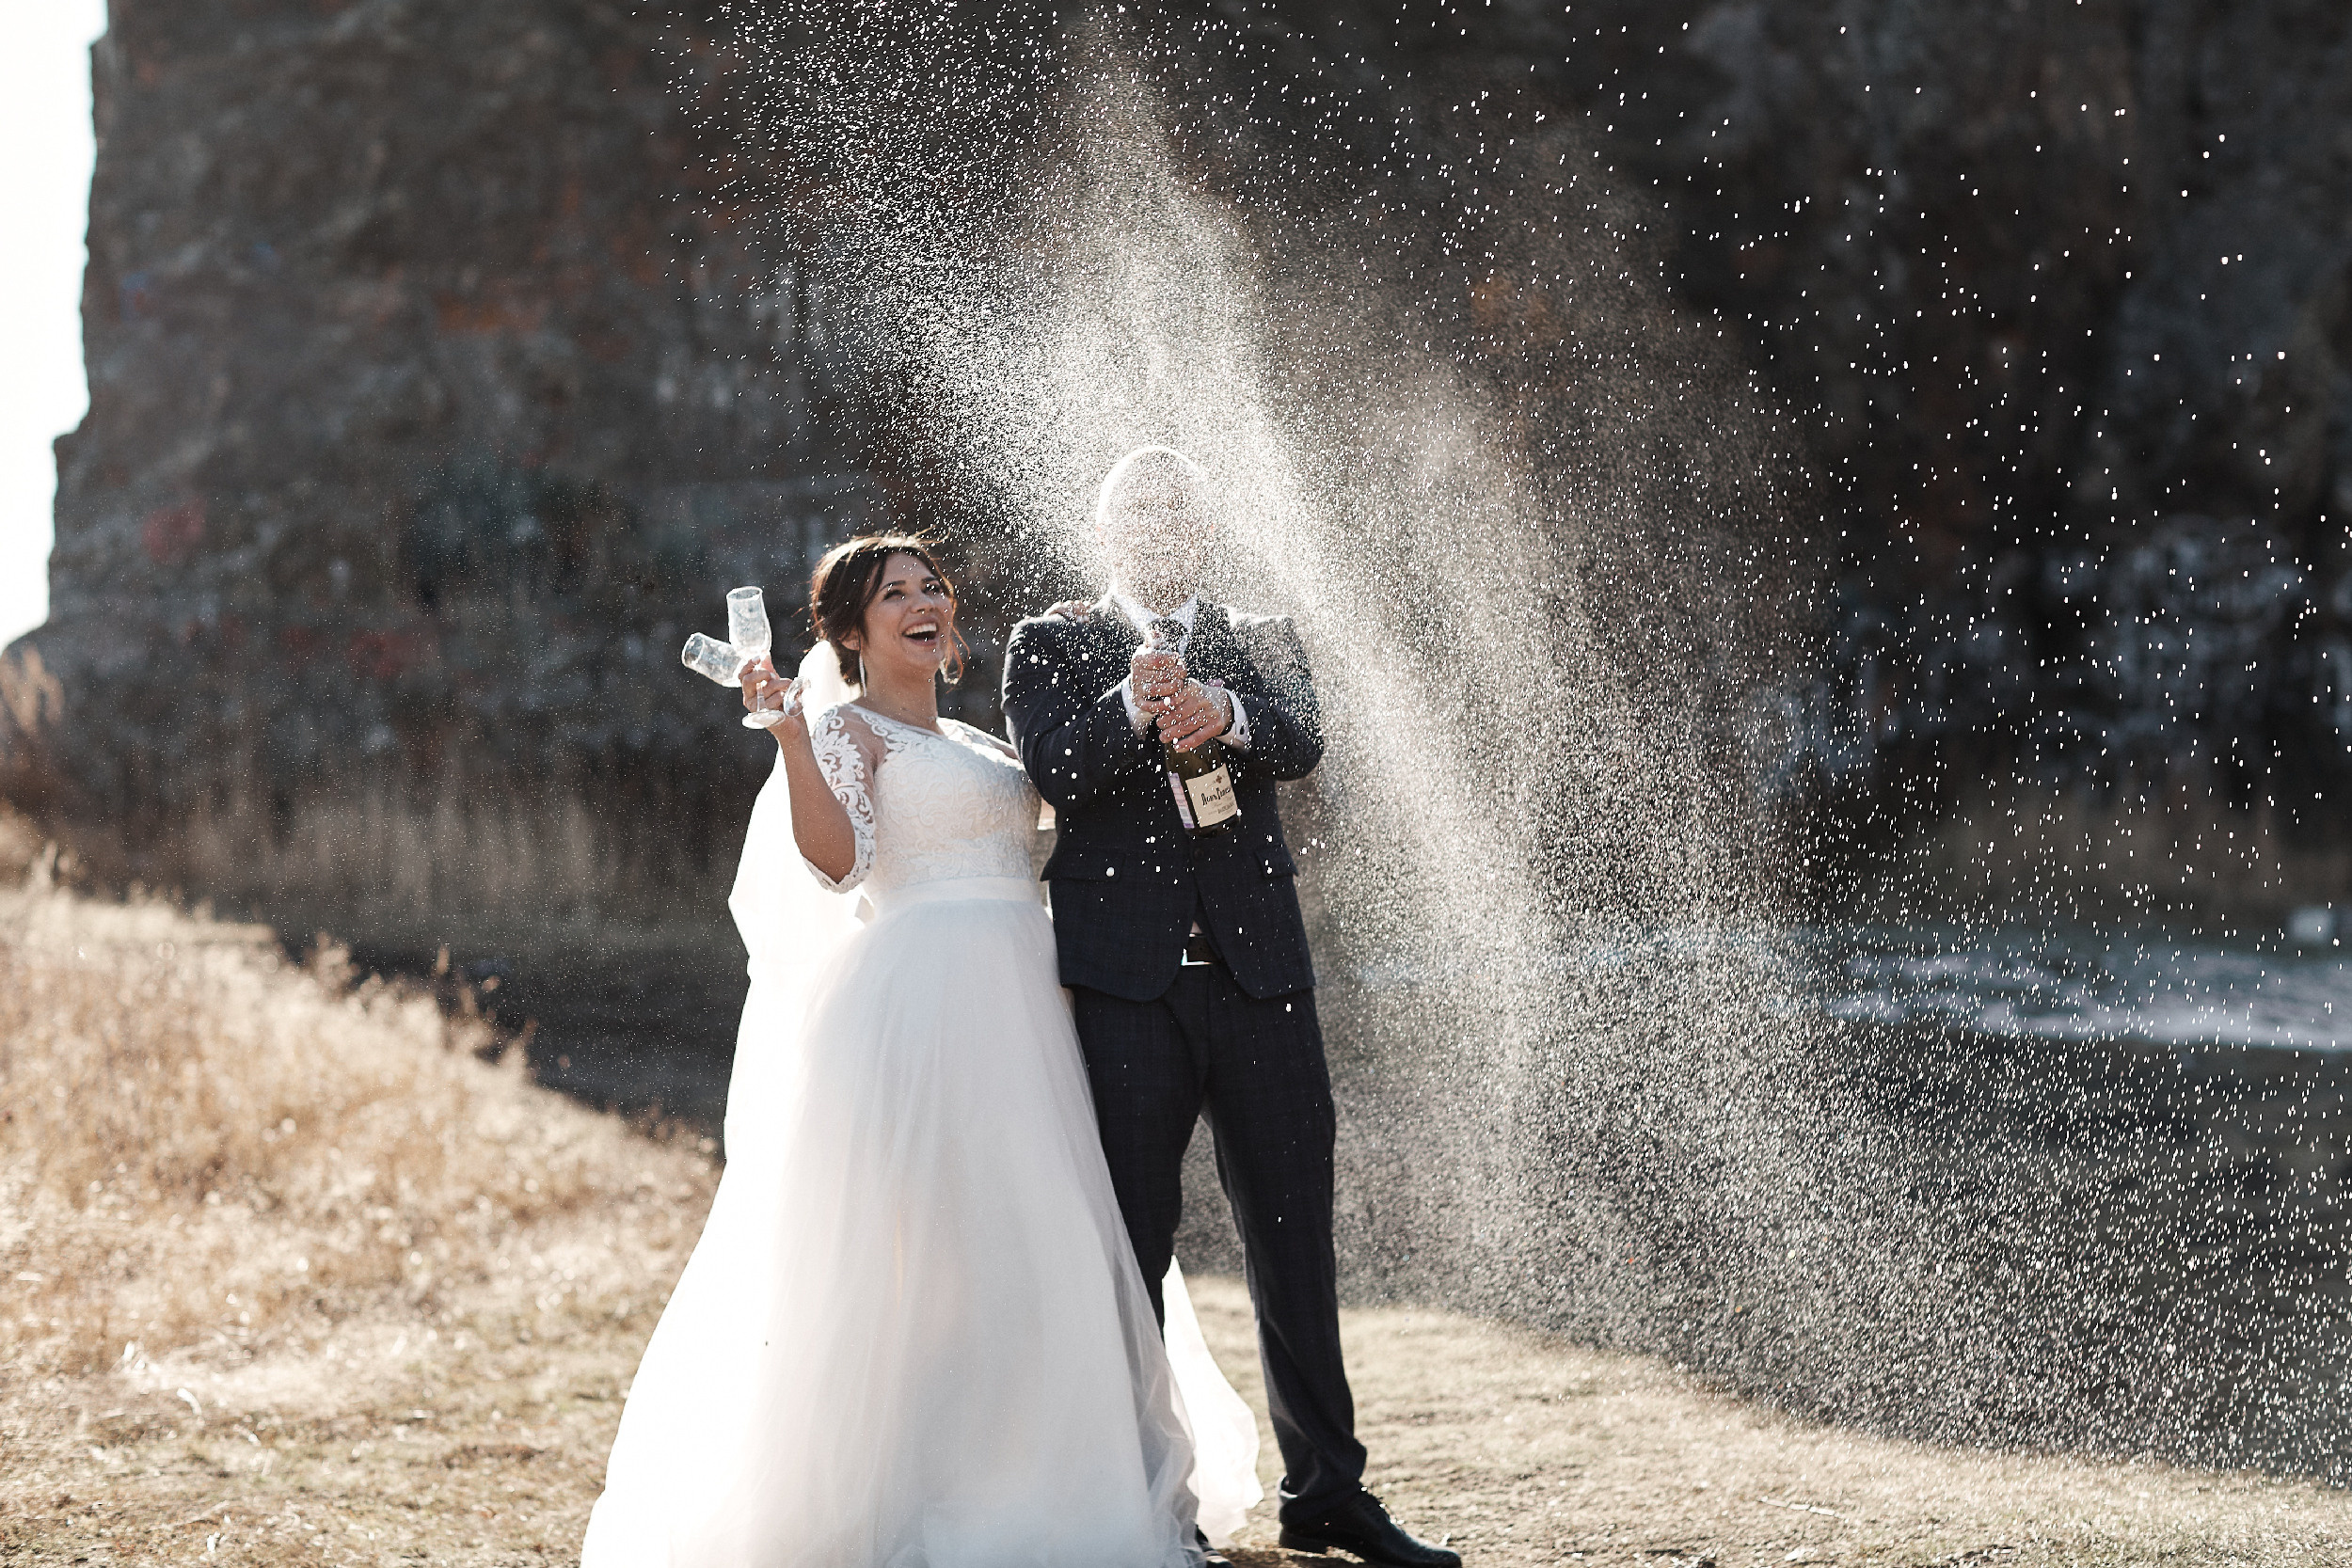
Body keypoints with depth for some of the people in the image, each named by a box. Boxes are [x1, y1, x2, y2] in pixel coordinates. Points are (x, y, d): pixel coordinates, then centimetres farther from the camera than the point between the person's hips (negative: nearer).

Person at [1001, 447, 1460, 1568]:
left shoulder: (1258, 642, 14)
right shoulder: (1049, 649, 9)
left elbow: (1300, 744, -7)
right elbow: (1055, 769, -10)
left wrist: (1223, 713, -29)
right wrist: (1133, 708, -29)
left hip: (1258, 973, 2)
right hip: (1122, 982, -2)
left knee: (1294, 1235, 5)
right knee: (1128, 1241, 2)